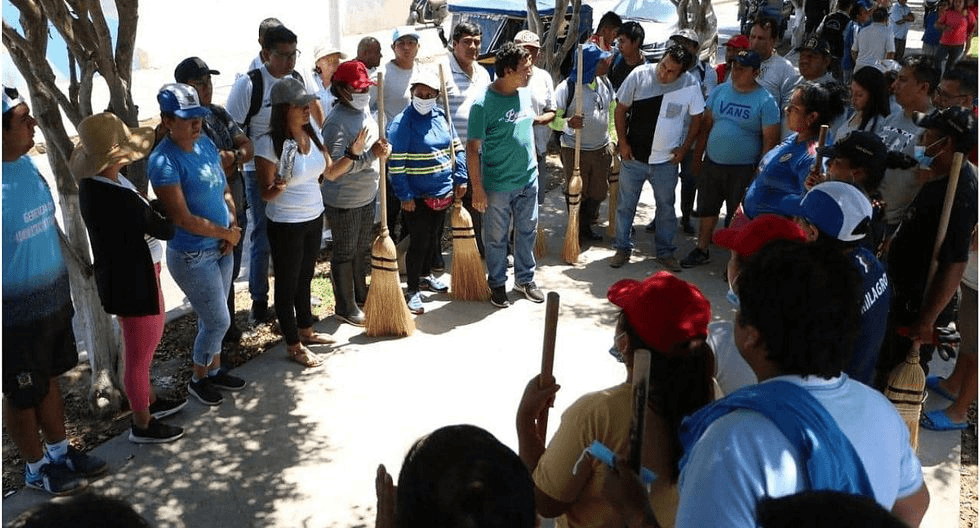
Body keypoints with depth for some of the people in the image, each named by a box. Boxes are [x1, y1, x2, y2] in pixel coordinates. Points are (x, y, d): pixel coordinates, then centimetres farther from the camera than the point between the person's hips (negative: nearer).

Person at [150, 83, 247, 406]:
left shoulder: (206, 144, 1)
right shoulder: (164, 161, -22)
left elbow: (224, 190, 11)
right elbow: (183, 219, -23)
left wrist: (233, 226, -5)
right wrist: (226, 233, -13)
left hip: (221, 248, 7)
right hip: (192, 257, -7)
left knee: (211, 319, 20)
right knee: (219, 322, 2)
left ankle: (214, 371, 39)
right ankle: (199, 380, 25)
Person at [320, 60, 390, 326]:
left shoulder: (365, 111, 6)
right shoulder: (336, 121, -22)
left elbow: (374, 143, 17)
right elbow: (335, 168, -28)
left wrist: (383, 149, -6)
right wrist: (370, 154, -33)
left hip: (367, 195, 9)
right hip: (343, 201, -9)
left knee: (362, 248, 22)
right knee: (345, 254, 5)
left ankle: (360, 295, 40)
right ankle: (345, 308, 18)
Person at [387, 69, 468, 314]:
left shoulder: (442, 116, 4)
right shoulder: (401, 123, -15)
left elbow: (457, 148, 13)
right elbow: (396, 164, -17)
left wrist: (461, 179, 7)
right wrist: (405, 196, -18)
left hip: (443, 192, 6)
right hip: (417, 197, -6)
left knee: (435, 238, 19)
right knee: (419, 242, -1)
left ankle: (426, 275, 40)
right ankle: (412, 290, 12)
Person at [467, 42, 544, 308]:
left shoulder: (525, 94, 2)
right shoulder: (484, 104, -18)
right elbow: (473, 148, -16)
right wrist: (477, 188, -17)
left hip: (528, 179, 6)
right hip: (497, 184, -6)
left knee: (527, 231, 17)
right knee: (496, 238, 9)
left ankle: (525, 278, 34)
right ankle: (497, 284, 26)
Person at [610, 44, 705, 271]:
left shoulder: (691, 84, -9)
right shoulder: (639, 75, -11)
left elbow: (697, 119, 3)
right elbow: (621, 109, -2)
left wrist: (684, 149, -2)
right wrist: (623, 143, -5)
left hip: (666, 160, 1)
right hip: (633, 157, 0)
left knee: (666, 206, 12)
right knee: (625, 205, 9)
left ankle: (665, 252, 27)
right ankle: (623, 249, 25)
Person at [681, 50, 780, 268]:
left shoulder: (765, 101, -10)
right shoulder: (720, 91, 3)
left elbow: (770, 140, -10)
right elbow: (706, 126, 8)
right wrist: (697, 156, 7)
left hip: (743, 169, -4)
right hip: (711, 163, 5)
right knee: (706, 209, 16)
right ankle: (702, 250, 32)